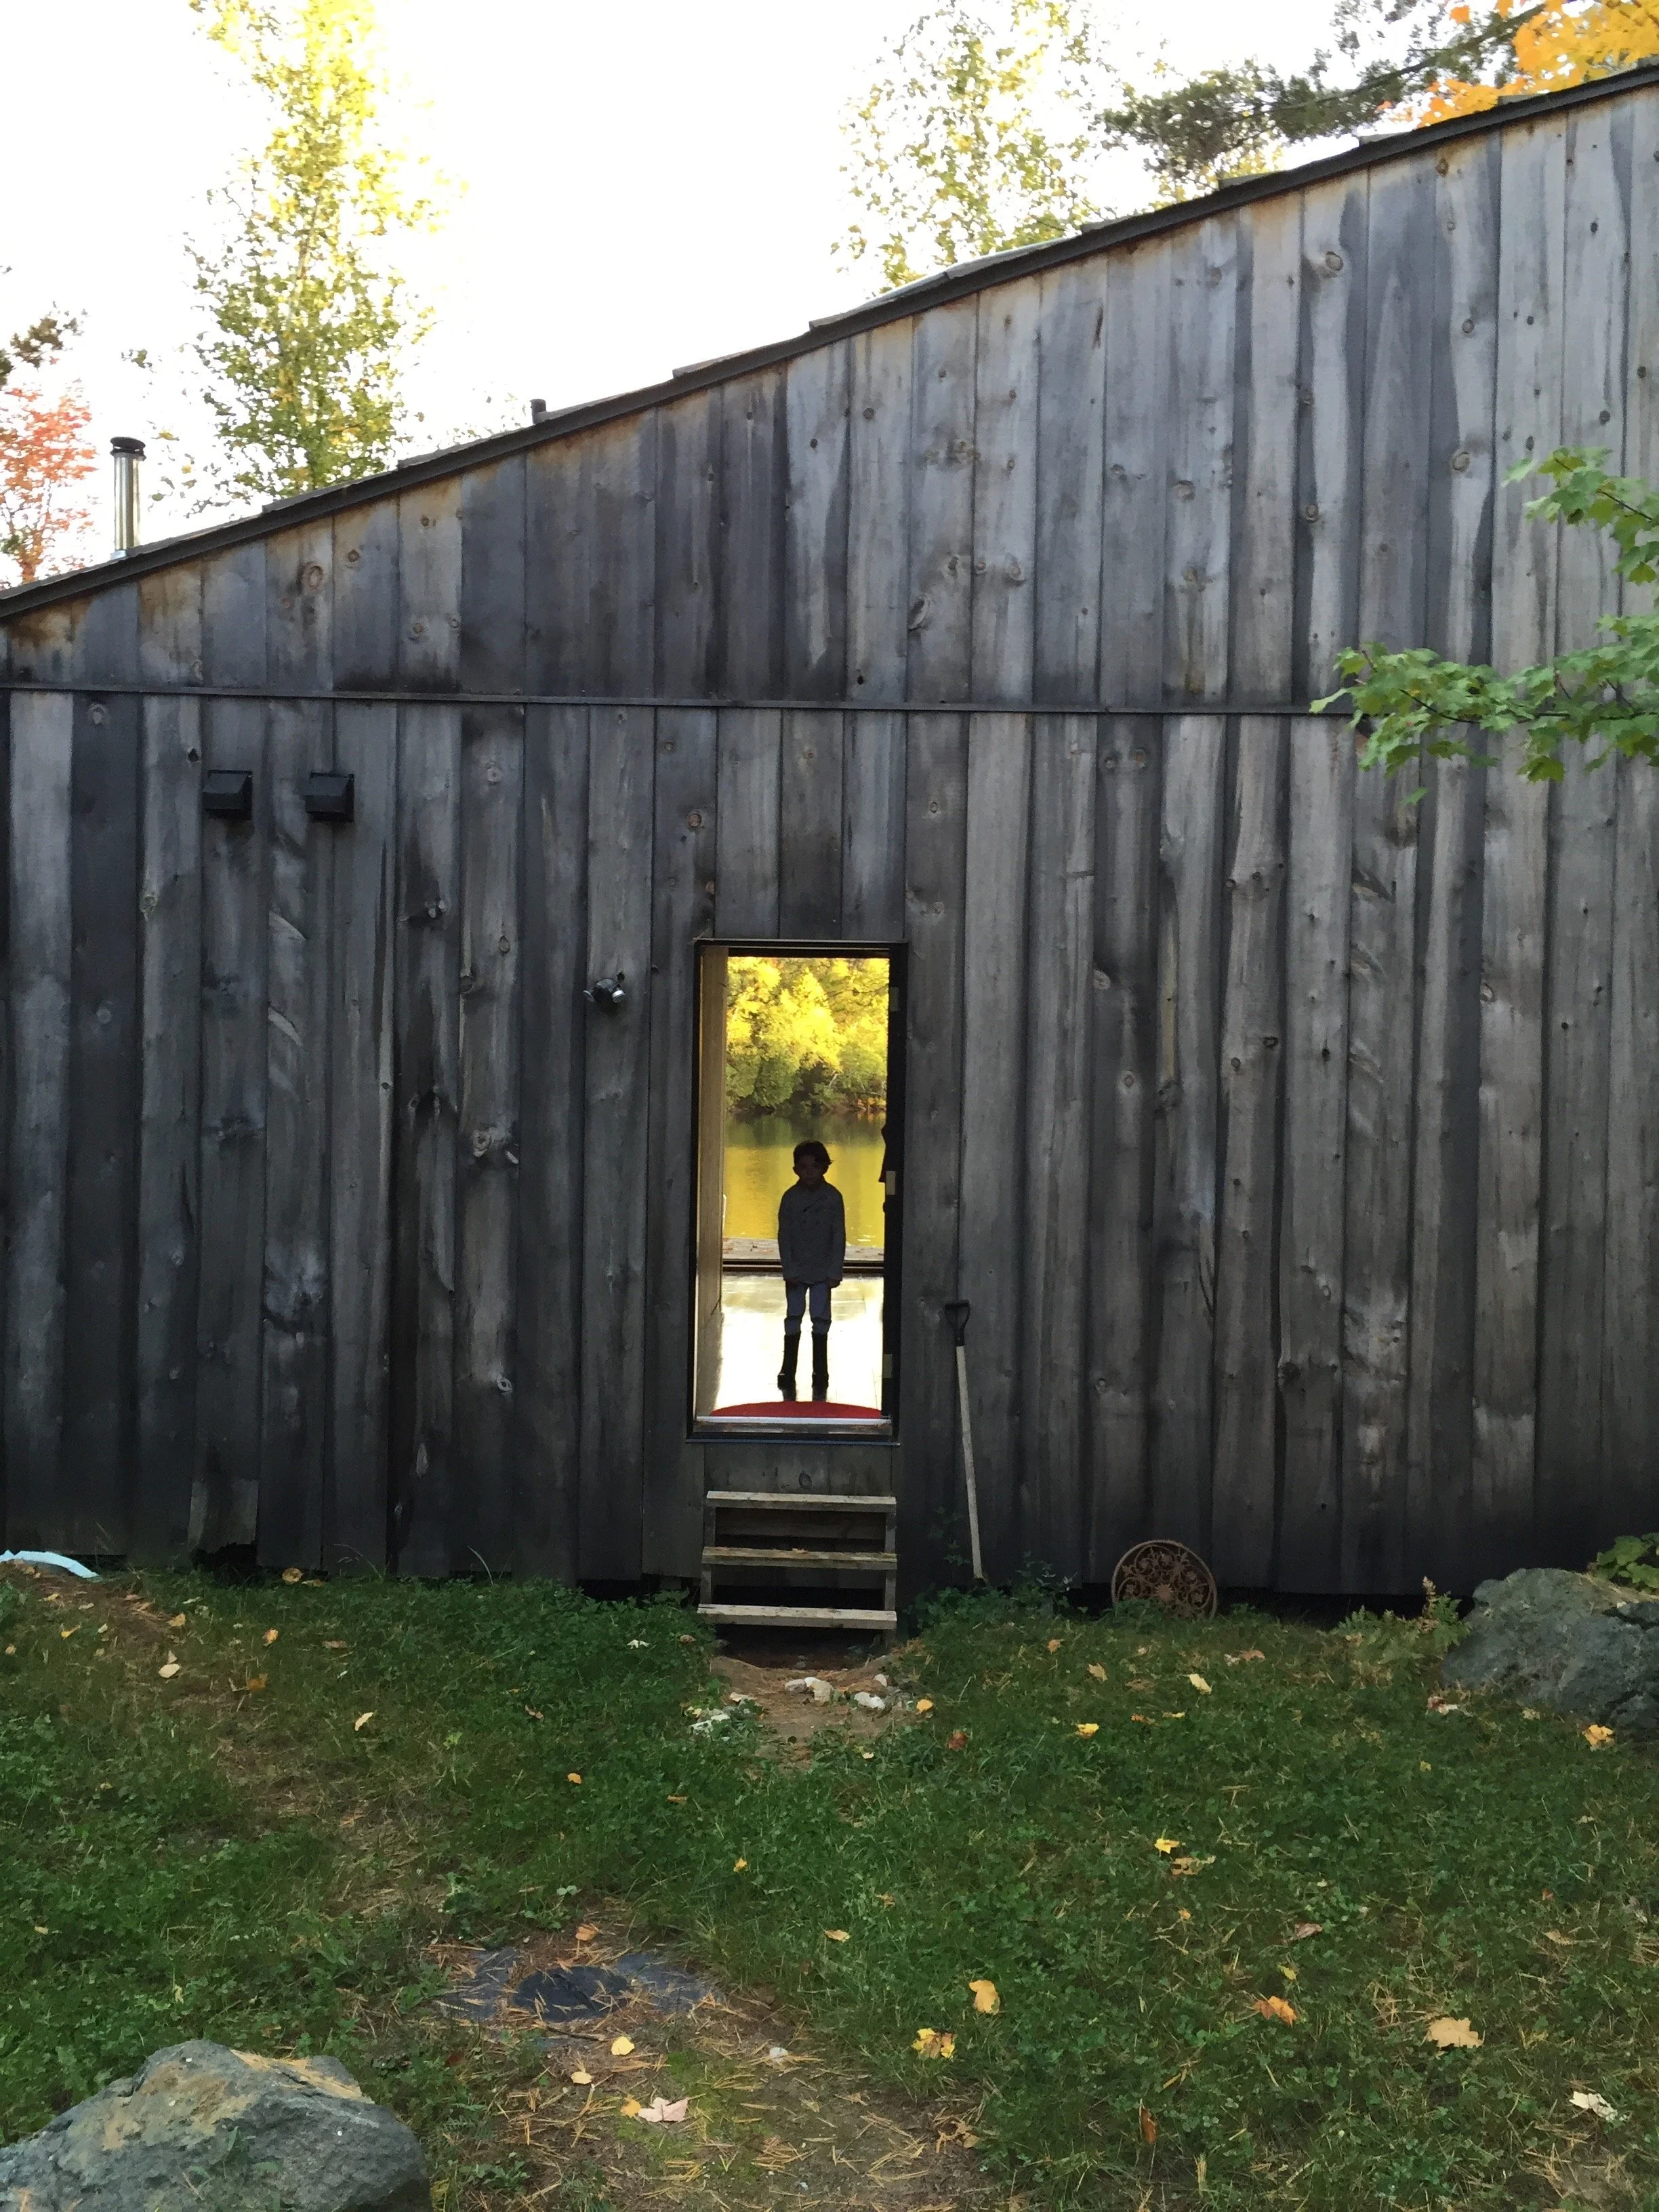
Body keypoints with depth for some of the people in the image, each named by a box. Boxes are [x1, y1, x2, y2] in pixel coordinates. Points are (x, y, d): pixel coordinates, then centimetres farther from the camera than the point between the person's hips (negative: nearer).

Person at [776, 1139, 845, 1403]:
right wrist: (789, 1270, -7)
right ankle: (788, 1374, 12)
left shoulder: (833, 1197, -5)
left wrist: (834, 1271, -8)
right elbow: (784, 1237, -1)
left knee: (821, 1319, -2)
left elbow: (839, 1236, -3)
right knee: (793, 1319, 4)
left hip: (822, 1271, -1)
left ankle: (820, 1377, 6)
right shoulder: (790, 1198, -2)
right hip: (796, 1271, 1)